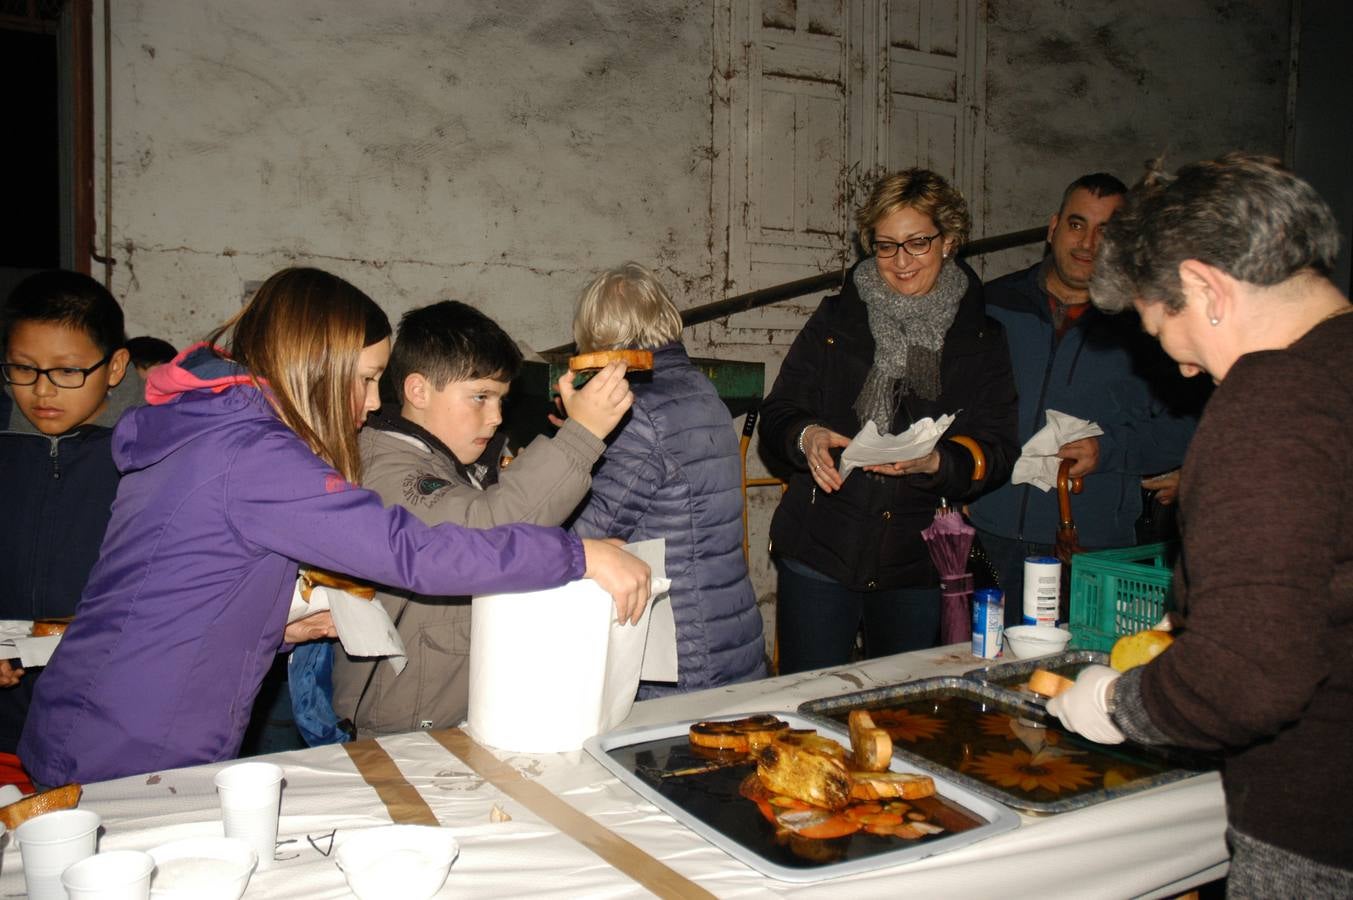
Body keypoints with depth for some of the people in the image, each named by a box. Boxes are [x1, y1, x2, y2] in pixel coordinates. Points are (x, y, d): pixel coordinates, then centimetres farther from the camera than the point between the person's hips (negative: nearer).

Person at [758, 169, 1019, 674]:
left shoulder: (980, 340, 6)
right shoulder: (835, 321, 7)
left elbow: (996, 452, -1)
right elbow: (774, 419, 4)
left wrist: (933, 461, -21)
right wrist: (806, 437, -19)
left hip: (917, 566, 1)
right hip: (819, 554, 0)